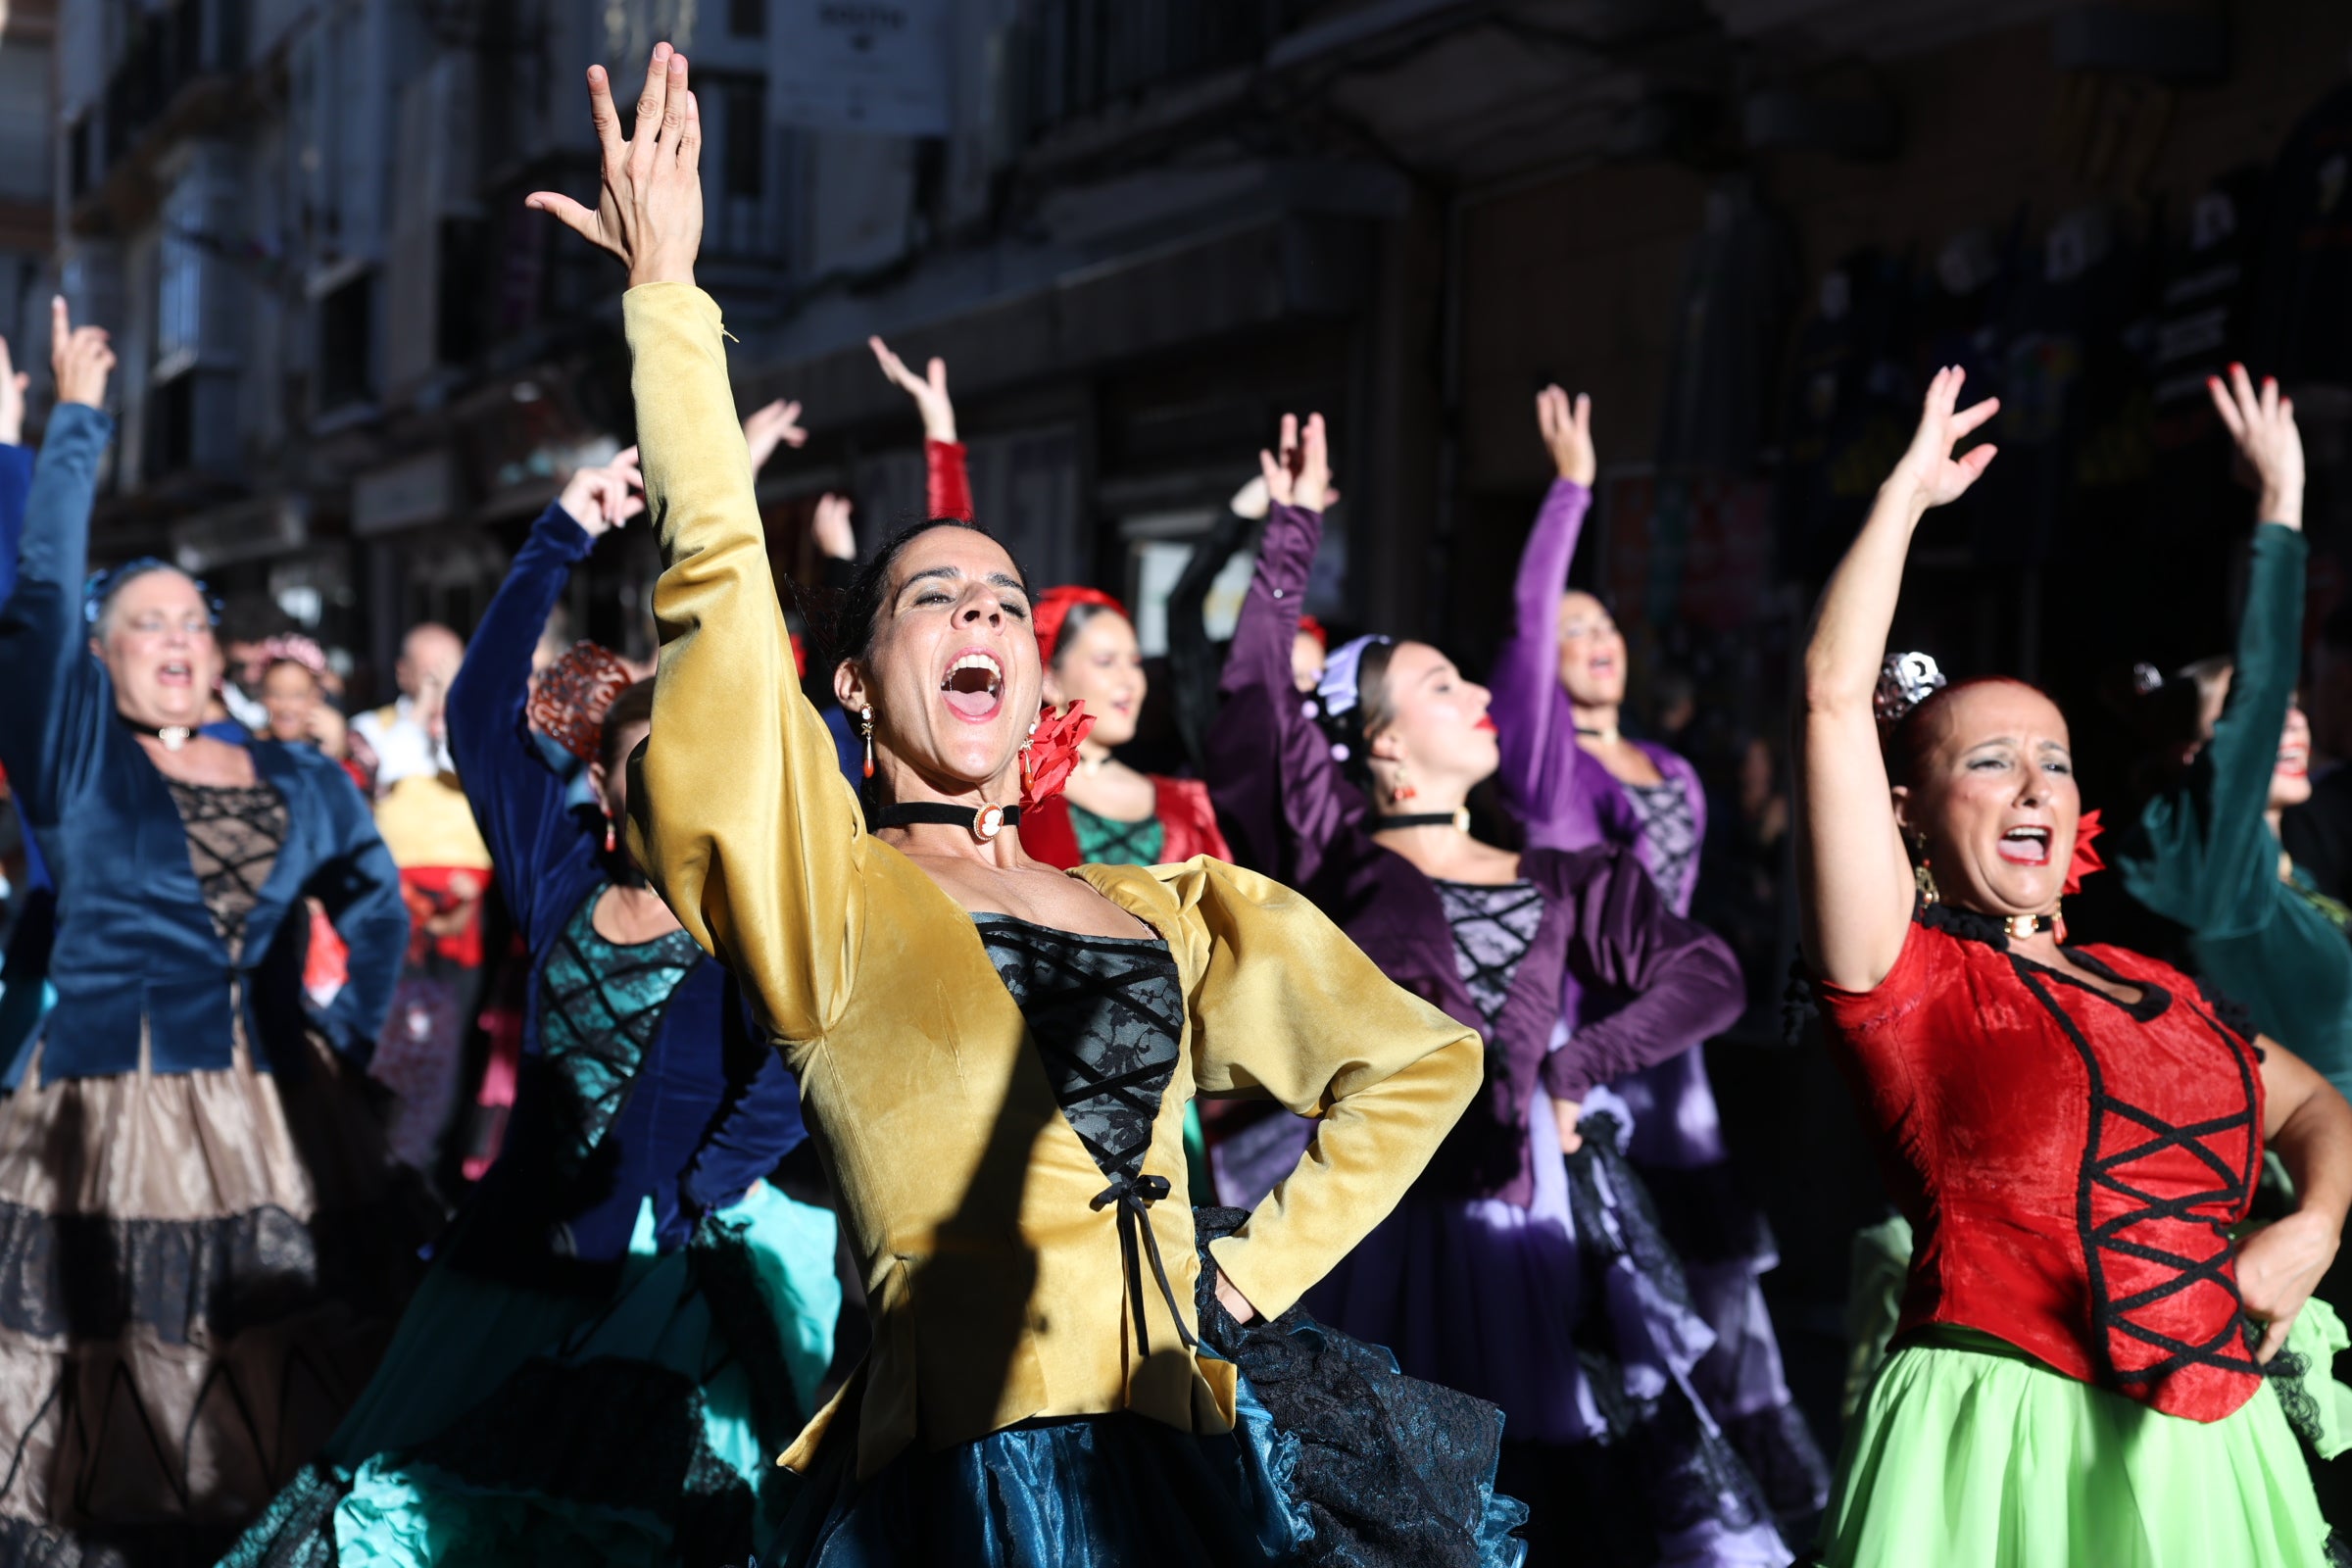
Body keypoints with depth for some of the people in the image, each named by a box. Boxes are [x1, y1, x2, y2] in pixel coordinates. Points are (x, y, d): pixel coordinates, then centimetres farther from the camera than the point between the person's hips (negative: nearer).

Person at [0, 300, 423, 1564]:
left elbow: (378, 909, 24)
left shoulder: (301, 782, 15)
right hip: (109, 1122, -3)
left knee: (283, 1427, 5)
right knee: (113, 1433, -1)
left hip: (279, 1130, 4)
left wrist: (351, 1029, 9)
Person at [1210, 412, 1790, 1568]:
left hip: (1528, 1227, 3)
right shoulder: (1339, 855, 5)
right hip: (1380, 1226, -3)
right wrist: (1294, 532, -3)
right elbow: (1254, 699, -8)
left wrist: (1570, 1071, -5)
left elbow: (1707, 977, 5)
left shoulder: (1564, 885, 15)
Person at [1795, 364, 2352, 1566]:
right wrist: (1910, 490, -1)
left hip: (2214, 1452, 6)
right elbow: (1834, 697, -9)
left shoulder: (2149, 985, 17)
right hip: (2009, 1452, -6)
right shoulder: (1901, 976, -1)